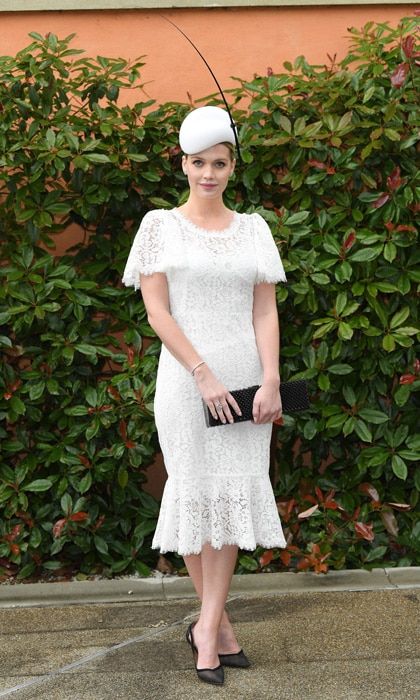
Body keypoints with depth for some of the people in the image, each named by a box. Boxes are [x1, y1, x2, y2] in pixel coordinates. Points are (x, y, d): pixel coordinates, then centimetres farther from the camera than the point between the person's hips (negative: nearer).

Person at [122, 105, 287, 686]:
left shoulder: (253, 229, 10)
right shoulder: (160, 225, 3)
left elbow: (265, 311, 4)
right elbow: (157, 311, -5)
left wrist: (271, 382, -9)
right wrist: (204, 375, -13)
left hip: (244, 377, 2)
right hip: (186, 378, -2)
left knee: (233, 493, -2)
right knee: (196, 493, 1)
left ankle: (206, 628, 4)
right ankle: (220, 623, 14)